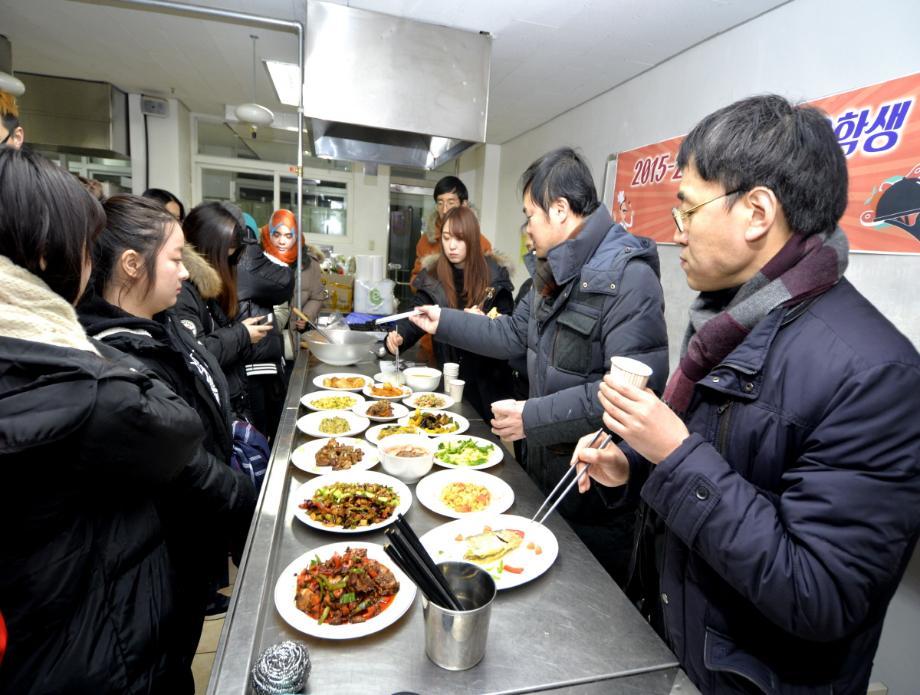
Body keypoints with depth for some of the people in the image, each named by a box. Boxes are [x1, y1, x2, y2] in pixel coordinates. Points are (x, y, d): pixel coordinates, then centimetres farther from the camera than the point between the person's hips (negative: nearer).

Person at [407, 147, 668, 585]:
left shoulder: (628, 274, -24)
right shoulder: (555, 272, 9)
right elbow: (515, 334, 15)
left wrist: (533, 417, -26)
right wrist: (444, 323, 14)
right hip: (546, 469, 9)